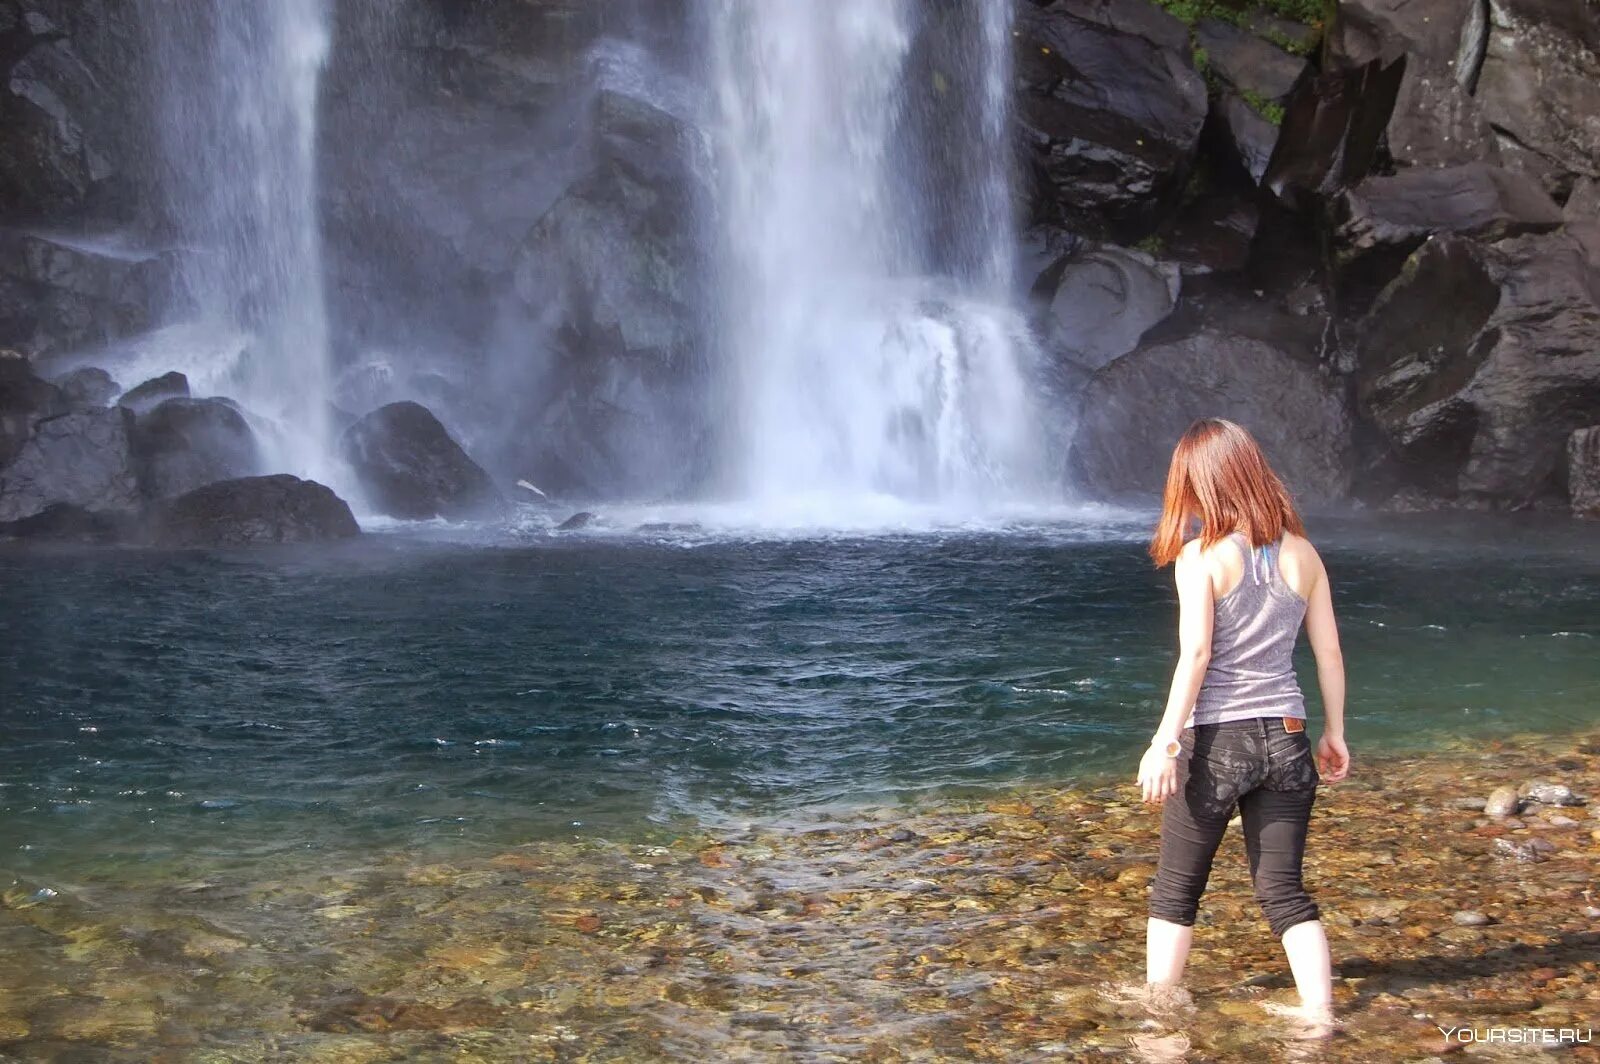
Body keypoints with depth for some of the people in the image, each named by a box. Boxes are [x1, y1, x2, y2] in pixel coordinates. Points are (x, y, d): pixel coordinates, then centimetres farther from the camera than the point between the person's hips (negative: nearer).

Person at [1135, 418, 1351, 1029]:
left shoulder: (1201, 555, -9)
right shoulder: (1302, 553, 4)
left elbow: (1196, 653, -17)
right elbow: (1329, 651, 7)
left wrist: (1164, 743, -17)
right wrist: (1334, 733, 16)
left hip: (1216, 739, -4)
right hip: (1284, 737, 4)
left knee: (1175, 891, 11)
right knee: (1284, 892, 13)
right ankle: (1320, 1015, 8)